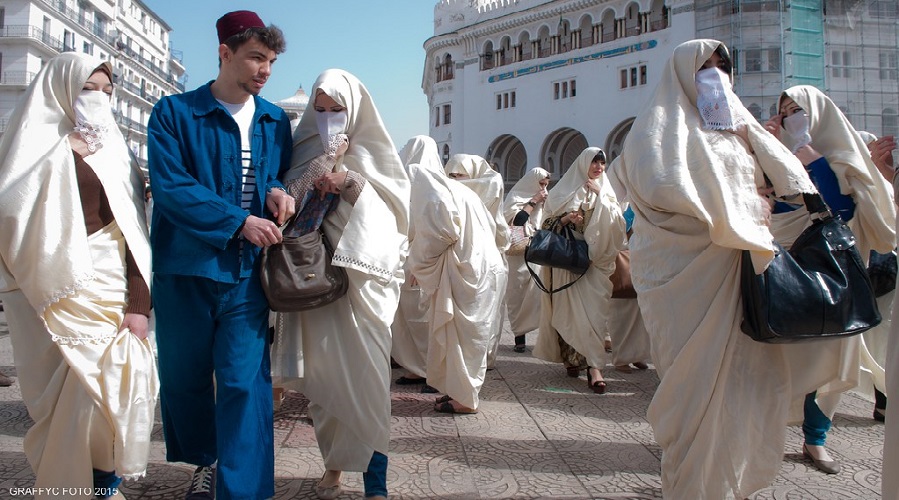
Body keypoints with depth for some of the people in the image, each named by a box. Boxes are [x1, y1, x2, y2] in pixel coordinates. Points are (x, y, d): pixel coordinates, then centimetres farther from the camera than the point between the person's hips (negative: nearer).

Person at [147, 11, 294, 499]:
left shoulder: (275, 121, 10)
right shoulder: (174, 112, -2)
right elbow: (169, 185, -12)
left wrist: (278, 191, -4)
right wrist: (238, 220, -18)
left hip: (246, 271, 1)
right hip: (185, 268, -1)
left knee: (245, 382, -4)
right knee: (183, 375, 13)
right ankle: (207, 459, 38)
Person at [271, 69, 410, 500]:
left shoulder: (372, 151, 9)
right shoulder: (305, 149, 12)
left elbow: (394, 207, 2)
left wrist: (350, 182, -11)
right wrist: (328, 161, -8)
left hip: (363, 274, -2)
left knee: (366, 372, -8)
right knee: (323, 370, 3)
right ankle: (333, 461, 22)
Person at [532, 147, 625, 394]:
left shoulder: (605, 192, 14)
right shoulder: (565, 190, 7)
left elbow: (616, 222, 1)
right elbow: (547, 222, 5)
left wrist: (600, 195, -4)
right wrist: (566, 219, -14)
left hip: (596, 258, 1)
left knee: (593, 309, -7)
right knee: (570, 308, -4)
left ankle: (594, 366, -8)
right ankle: (570, 355, 11)